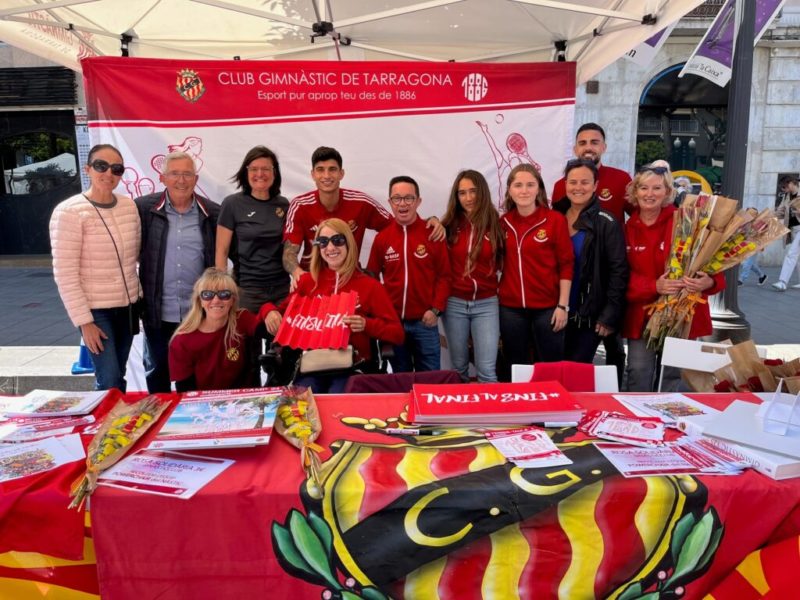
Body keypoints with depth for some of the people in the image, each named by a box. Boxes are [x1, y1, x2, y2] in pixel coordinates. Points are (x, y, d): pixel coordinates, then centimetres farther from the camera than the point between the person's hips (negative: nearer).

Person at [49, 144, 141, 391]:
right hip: (96, 310, -5)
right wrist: (84, 321, -15)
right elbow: (64, 274, -14)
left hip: (127, 306, 5)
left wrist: (140, 299, 12)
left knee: (117, 377, 15)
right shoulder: (69, 212, -13)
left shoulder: (129, 206, 3)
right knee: (110, 383, -5)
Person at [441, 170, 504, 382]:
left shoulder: (495, 224, -1)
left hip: (486, 304, -1)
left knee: (487, 369, -2)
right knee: (458, 367, 12)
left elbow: (501, 261, 7)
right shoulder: (449, 225, 0)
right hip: (454, 303, 1)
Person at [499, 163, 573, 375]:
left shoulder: (556, 220, -6)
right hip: (510, 307, 3)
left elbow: (566, 264, -5)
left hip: (547, 307, -3)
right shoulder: (503, 222, 4)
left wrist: (563, 305, -9)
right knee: (516, 367, 13)